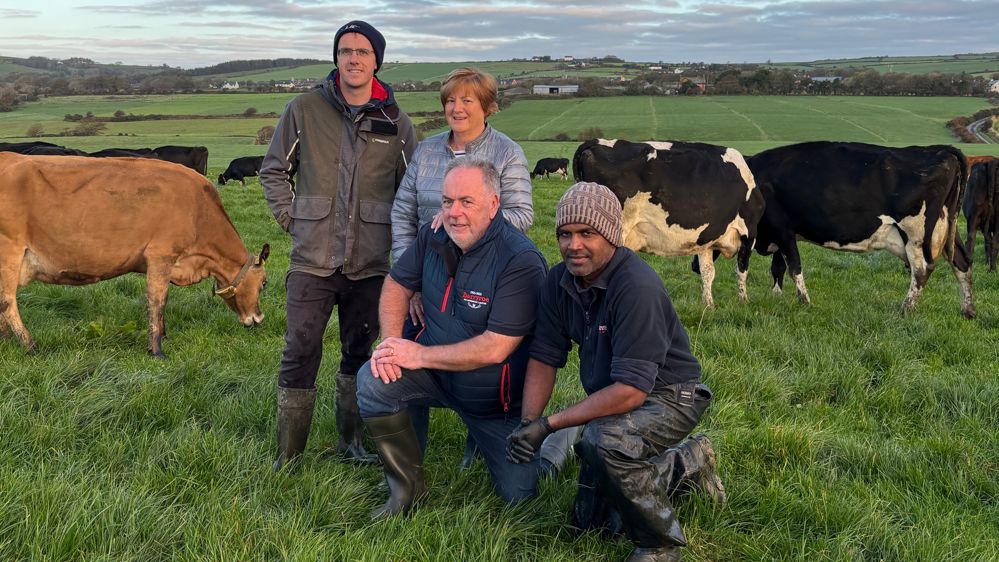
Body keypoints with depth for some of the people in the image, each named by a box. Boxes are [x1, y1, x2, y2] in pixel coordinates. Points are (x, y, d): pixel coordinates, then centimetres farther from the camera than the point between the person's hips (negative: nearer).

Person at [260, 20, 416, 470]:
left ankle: (352, 442, 27)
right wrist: (290, 217, 2)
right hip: (312, 261, -2)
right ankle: (287, 457, 8)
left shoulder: (396, 122, 4)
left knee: (359, 352, 12)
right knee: (299, 353, -2)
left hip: (370, 264, 2)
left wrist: (394, 231, 7)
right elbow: (273, 170, 10)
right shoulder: (304, 110, 0)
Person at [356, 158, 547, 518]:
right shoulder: (434, 237, -7)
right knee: (372, 380, -24)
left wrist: (419, 355, -25)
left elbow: (495, 349, -31)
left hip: (498, 397, -4)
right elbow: (397, 284, 7)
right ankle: (407, 487, -4)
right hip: (436, 372, 4)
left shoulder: (522, 261, -28)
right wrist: (391, 342, -12)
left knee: (519, 495, -1)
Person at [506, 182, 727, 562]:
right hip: (612, 399, 8)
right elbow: (544, 358, -3)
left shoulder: (636, 286, -31)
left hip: (668, 396, -8)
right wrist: (528, 424, -20)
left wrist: (548, 424, -32)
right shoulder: (559, 281, -8)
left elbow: (631, 390, -34)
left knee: (604, 441, -38)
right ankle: (686, 464, 32)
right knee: (589, 521, 13)